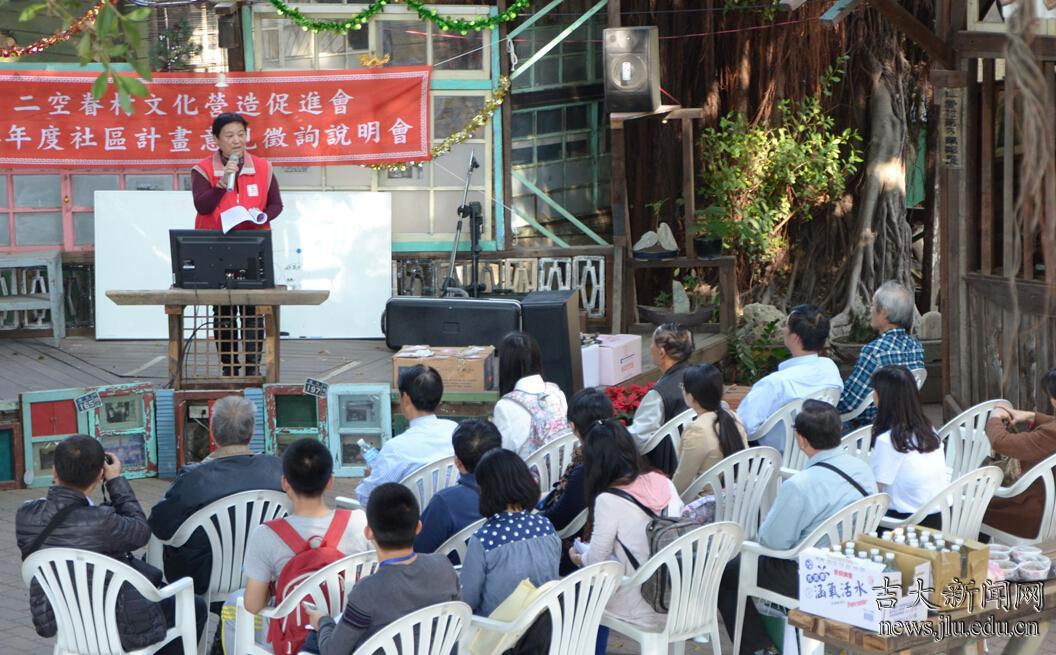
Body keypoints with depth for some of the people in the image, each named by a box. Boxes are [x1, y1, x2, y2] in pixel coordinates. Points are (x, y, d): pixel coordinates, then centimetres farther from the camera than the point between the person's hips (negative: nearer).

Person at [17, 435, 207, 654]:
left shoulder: (25, 515, -14)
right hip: (118, 630, -7)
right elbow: (141, 532, -12)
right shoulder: (100, 521, -31)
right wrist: (116, 480, -4)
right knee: (195, 607, 18)